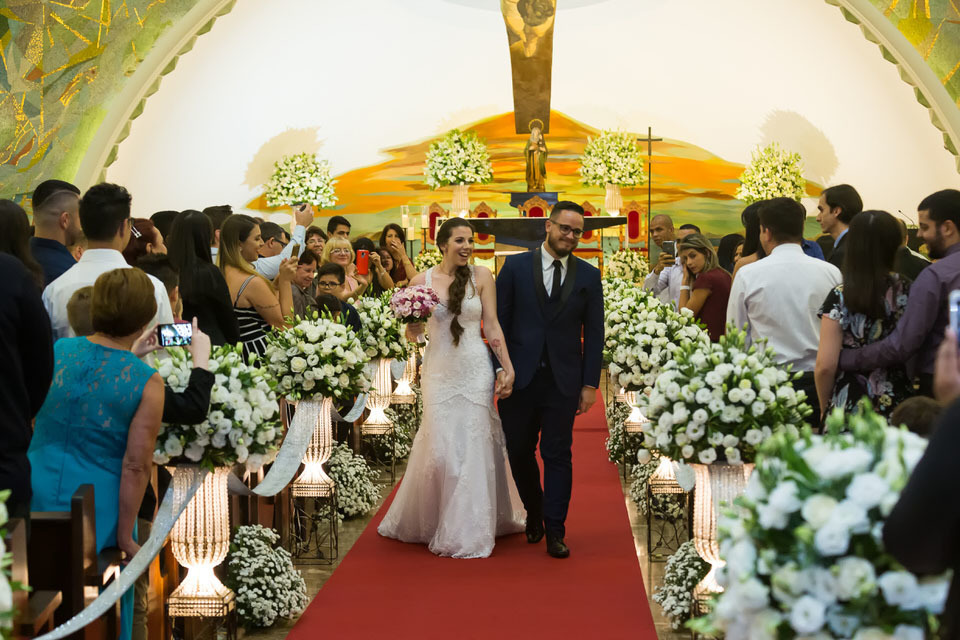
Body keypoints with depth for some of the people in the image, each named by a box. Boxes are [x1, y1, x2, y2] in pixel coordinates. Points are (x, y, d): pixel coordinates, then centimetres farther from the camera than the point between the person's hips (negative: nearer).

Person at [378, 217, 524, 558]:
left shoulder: (481, 276, 1)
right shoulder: (422, 280, 2)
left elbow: (492, 326, 3)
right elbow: (412, 335, 8)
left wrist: (508, 368, -2)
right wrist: (413, 319, -14)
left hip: (476, 370, 0)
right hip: (439, 371, 0)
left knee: (474, 447, -1)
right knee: (439, 449, 1)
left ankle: (468, 532, 9)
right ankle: (430, 523, 22)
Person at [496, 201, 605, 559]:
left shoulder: (588, 276, 5)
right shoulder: (516, 267, 2)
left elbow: (594, 334, 5)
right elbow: (499, 322, 1)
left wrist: (590, 384, -1)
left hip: (563, 381, 0)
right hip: (519, 378, 0)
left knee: (558, 455, 1)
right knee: (519, 452, 8)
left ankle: (555, 532, 9)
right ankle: (534, 513, 31)